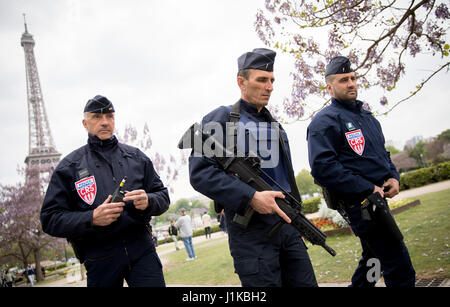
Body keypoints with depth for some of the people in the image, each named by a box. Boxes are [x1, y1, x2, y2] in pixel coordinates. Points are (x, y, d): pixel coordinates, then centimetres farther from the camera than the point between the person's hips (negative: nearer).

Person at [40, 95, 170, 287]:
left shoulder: (136, 157, 12)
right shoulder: (69, 166, 4)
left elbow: (163, 196, 12)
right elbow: (50, 219, 0)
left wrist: (148, 201, -11)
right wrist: (92, 219, -17)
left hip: (141, 246, 2)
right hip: (99, 255, -1)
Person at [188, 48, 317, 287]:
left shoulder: (274, 125, 21)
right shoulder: (220, 119, -1)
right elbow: (200, 172, -14)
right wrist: (251, 197, -20)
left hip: (287, 223, 7)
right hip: (250, 230, -6)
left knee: (306, 283, 7)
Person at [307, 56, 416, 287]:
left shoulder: (367, 116, 19)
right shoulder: (325, 121, -10)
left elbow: (382, 153, 27)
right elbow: (322, 167, -21)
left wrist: (393, 177, 5)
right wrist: (368, 189, -20)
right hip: (357, 203, -9)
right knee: (400, 268, -10)